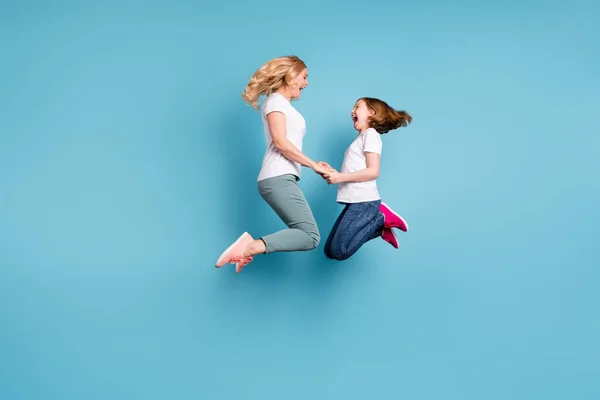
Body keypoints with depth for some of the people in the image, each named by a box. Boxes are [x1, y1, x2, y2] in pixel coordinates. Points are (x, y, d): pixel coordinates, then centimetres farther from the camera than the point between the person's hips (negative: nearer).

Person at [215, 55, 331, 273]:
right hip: (278, 179, -10)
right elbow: (280, 143, -13)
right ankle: (249, 247, -22)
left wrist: (312, 164, 13)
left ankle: (250, 247, -4)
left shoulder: (286, 107, 26)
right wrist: (313, 165, -8)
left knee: (304, 233, 2)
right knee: (311, 236, -15)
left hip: (281, 178, 10)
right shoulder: (276, 100, -1)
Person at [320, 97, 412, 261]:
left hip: (364, 202, -9)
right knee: (329, 251, 8)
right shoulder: (361, 138, 24)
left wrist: (340, 177, -17)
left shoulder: (371, 134, -5)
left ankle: (382, 219, -2)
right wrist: (333, 174, 2)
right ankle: (379, 224, 11)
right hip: (356, 201, 9)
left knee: (339, 251, -15)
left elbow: (373, 171, -17)